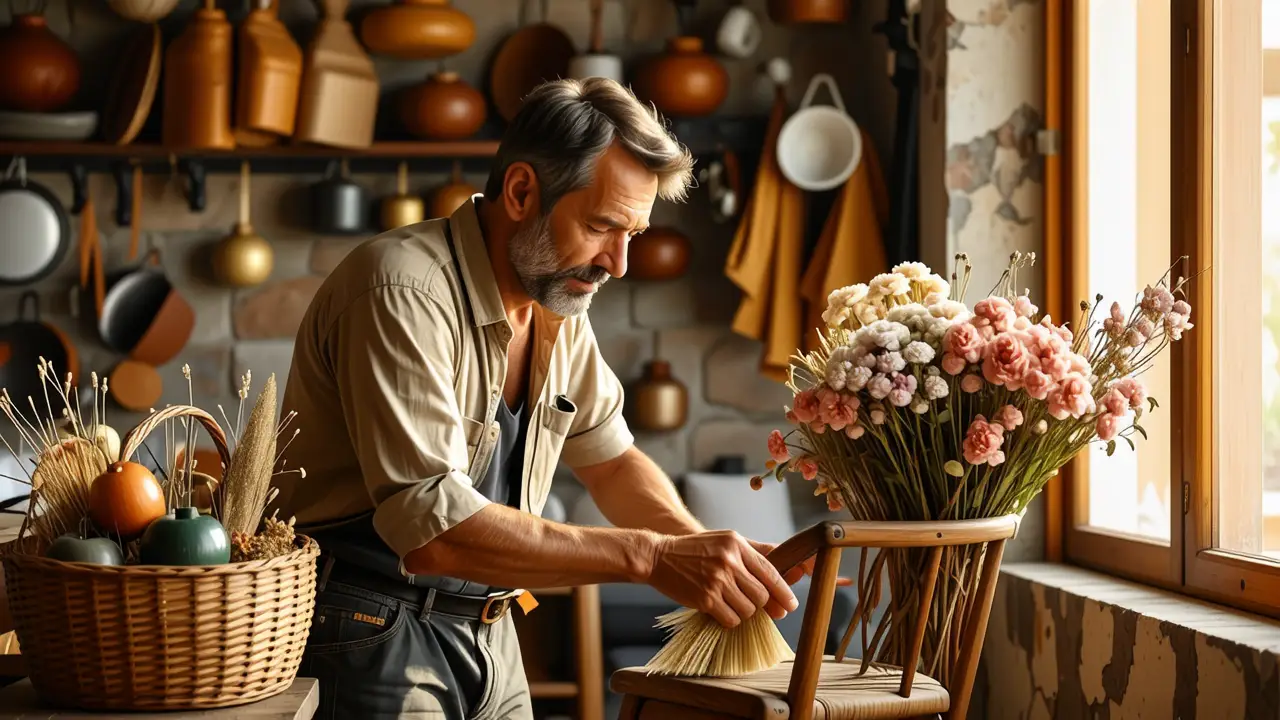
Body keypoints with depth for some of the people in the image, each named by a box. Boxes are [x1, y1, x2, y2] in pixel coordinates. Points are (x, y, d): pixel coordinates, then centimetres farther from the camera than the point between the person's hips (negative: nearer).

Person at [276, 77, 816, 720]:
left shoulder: (556, 304, 4)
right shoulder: (404, 294, -23)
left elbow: (610, 460, 15)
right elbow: (432, 528, -31)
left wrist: (703, 552, -5)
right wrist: (650, 557, -32)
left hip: (487, 637, 8)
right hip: (372, 638, -7)